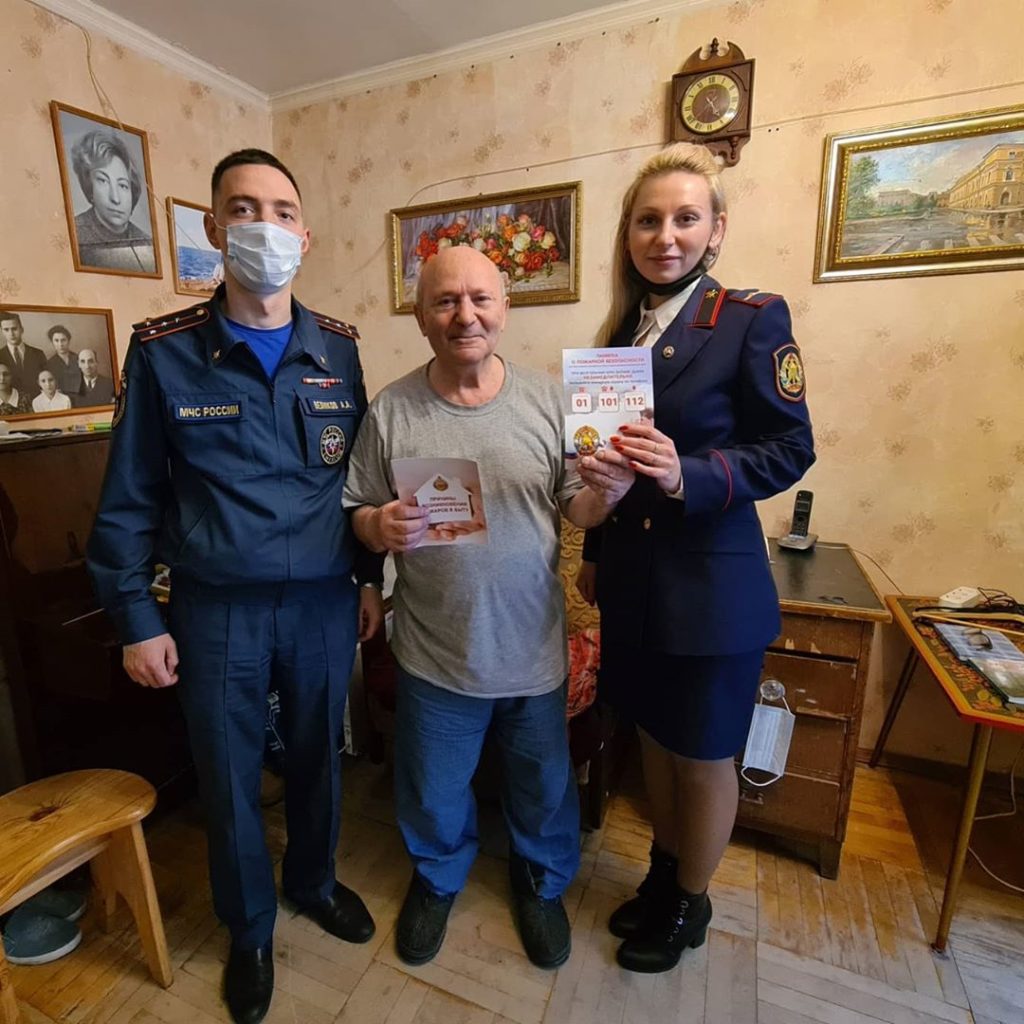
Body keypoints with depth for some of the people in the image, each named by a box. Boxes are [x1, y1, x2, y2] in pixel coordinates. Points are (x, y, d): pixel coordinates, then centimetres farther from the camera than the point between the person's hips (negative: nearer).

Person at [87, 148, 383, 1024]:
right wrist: (137, 620, -2)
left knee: (318, 755, 21)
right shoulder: (164, 351, -5)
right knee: (230, 778, 17)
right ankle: (250, 929, 45)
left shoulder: (338, 348, 1)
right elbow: (131, 497, -2)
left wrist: (370, 576, 5)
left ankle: (313, 880, 51)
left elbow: (360, 473, 6)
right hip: (216, 612, -1)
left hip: (324, 601, 2)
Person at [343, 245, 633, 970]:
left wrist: (605, 493, -23)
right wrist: (379, 526, -23)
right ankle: (437, 878, 56)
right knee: (433, 796, 23)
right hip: (436, 658, 0)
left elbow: (574, 508, -2)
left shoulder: (547, 399, -6)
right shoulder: (390, 412, -7)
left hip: (535, 651, 1)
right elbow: (356, 513, -1)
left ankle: (541, 883, 55)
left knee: (544, 789, 23)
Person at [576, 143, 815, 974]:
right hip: (633, 578, 6)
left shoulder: (753, 318, -9)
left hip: (711, 584, -5)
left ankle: (689, 904, 41)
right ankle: (664, 871, 48)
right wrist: (595, 553, 15)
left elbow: (789, 450, -10)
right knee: (655, 737, 22)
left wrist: (688, 476, -27)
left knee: (704, 756, 14)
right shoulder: (624, 329, 8)